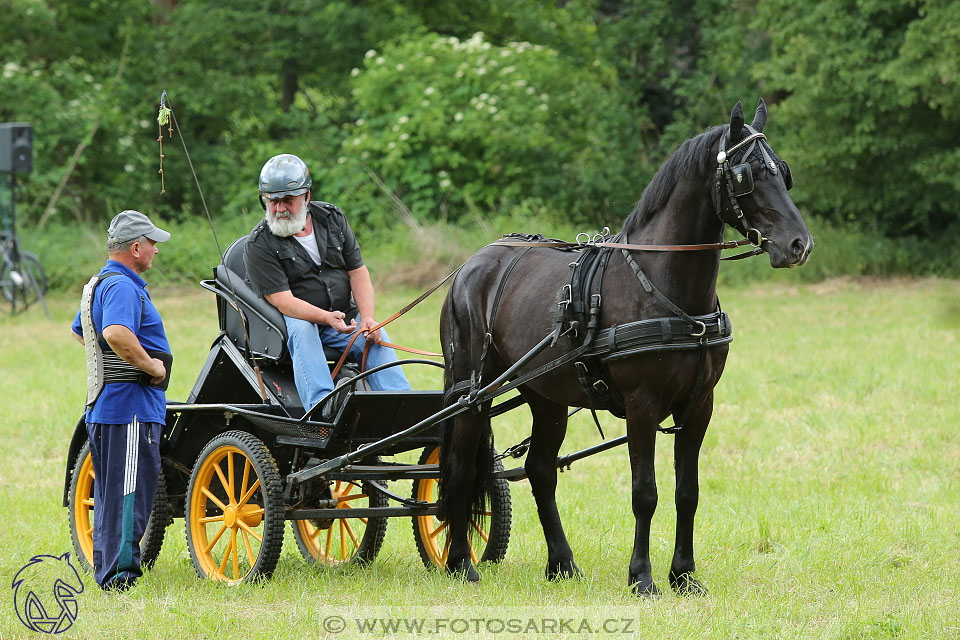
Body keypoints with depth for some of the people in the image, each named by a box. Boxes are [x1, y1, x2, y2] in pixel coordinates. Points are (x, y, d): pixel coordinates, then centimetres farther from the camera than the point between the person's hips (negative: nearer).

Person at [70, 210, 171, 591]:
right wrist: (152, 365, -23)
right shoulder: (122, 286, -17)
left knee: (109, 489, 16)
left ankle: (106, 570, 22)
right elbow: (116, 334, -35)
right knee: (132, 489, -8)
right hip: (130, 404, -11)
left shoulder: (98, 285, 17)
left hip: (102, 404, 11)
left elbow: (79, 331, 33)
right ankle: (120, 573, -9)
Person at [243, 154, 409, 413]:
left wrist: (368, 318, -13)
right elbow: (283, 301, -17)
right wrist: (327, 318, -33)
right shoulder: (258, 245, -9)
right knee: (301, 331, -36)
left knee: (376, 338, -24)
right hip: (294, 319, -4)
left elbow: (358, 272, 4)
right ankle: (322, 405, -54)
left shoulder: (332, 218, 6)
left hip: (344, 316, 4)